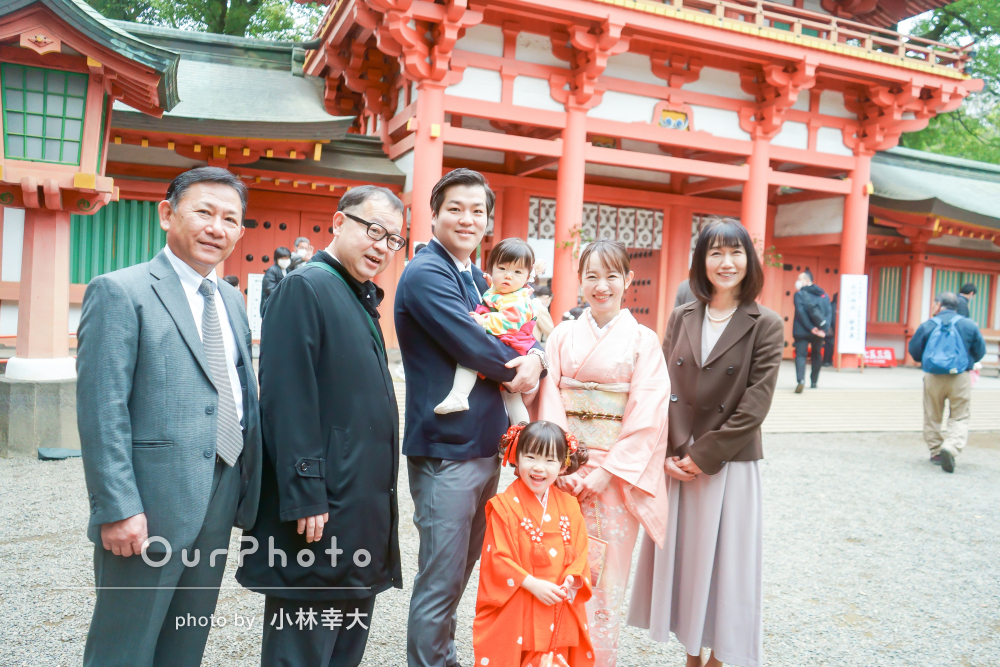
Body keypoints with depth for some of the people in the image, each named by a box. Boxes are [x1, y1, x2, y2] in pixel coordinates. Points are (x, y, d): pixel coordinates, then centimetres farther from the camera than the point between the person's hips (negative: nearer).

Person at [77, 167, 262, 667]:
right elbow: (101, 410, -14)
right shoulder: (120, 292, -9)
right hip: (149, 509, -6)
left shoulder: (231, 300, 13)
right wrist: (117, 508, -19)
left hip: (219, 504, 7)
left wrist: (249, 489, 12)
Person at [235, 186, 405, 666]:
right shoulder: (304, 287, -12)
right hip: (322, 509, -9)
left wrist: (379, 495, 17)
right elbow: (288, 400, -19)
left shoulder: (361, 298, 16)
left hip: (365, 508, 9)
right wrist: (305, 497, -22)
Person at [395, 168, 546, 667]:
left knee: (462, 570, 21)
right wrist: (521, 364, -4)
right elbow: (474, 348, -22)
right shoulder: (426, 274, -12)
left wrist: (535, 358, -11)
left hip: (485, 445, 9)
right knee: (441, 579, 3)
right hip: (446, 449, -9)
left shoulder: (479, 281, 14)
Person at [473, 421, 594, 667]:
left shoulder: (569, 506, 4)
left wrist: (572, 580, -11)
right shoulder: (505, 506, -9)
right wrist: (532, 584, -17)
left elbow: (580, 552, 7)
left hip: (560, 607, 4)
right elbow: (498, 557, -11)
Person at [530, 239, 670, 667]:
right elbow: (549, 403, 1)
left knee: (605, 576, 5)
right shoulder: (562, 336, 6)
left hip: (617, 473, -2)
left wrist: (607, 471, -13)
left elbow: (646, 415, -6)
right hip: (566, 470, 2)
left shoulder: (643, 341, 0)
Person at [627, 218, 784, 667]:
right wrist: (667, 454, -8)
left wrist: (704, 455, -14)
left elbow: (754, 405, -11)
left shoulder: (765, 326, -4)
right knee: (679, 555, 11)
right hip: (677, 463, 3)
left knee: (723, 560, 7)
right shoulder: (681, 318, 6)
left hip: (730, 465, -3)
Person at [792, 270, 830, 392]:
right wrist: (823, 329, -8)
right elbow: (828, 312, 0)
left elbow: (801, 313, -14)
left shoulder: (799, 294, -4)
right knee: (816, 355, 19)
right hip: (819, 332, 4)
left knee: (800, 354, -7)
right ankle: (814, 381, 24)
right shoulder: (823, 295, 10)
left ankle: (800, 380, -28)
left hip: (802, 331, -4)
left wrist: (811, 328, -14)